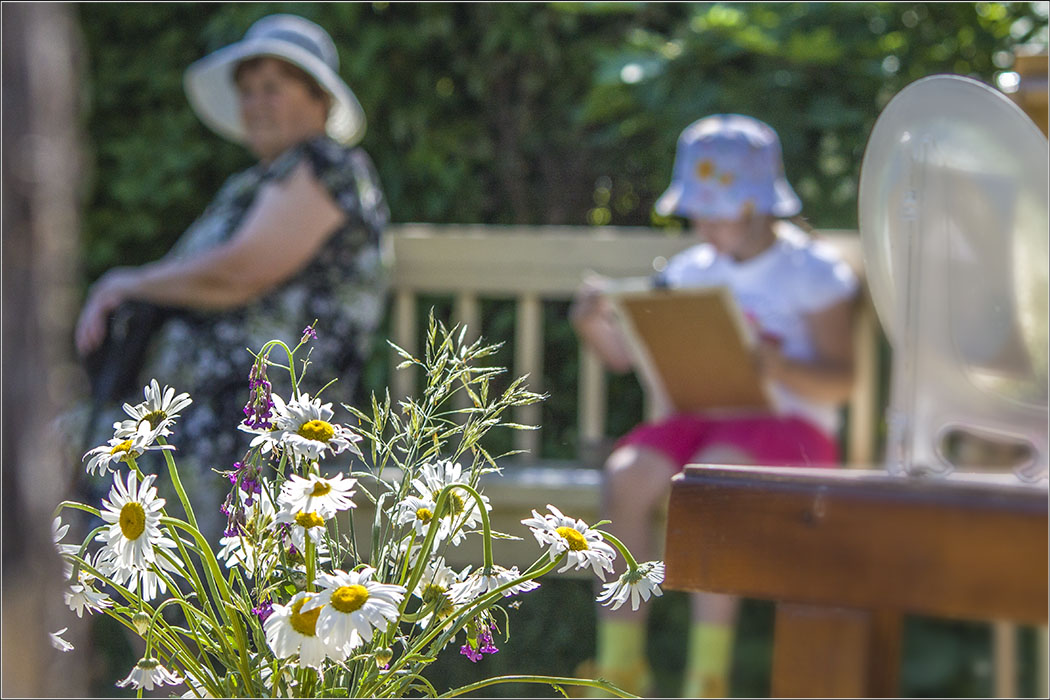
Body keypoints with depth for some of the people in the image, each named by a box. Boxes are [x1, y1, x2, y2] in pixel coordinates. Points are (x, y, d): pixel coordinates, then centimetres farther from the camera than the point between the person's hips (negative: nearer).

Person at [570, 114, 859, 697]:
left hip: (790, 425, -5)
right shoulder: (692, 271, 16)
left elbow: (839, 380, -6)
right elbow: (627, 354, 13)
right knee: (625, 476, -26)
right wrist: (594, 326, -8)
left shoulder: (812, 272, 1)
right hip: (701, 422, 5)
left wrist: (781, 369, -25)